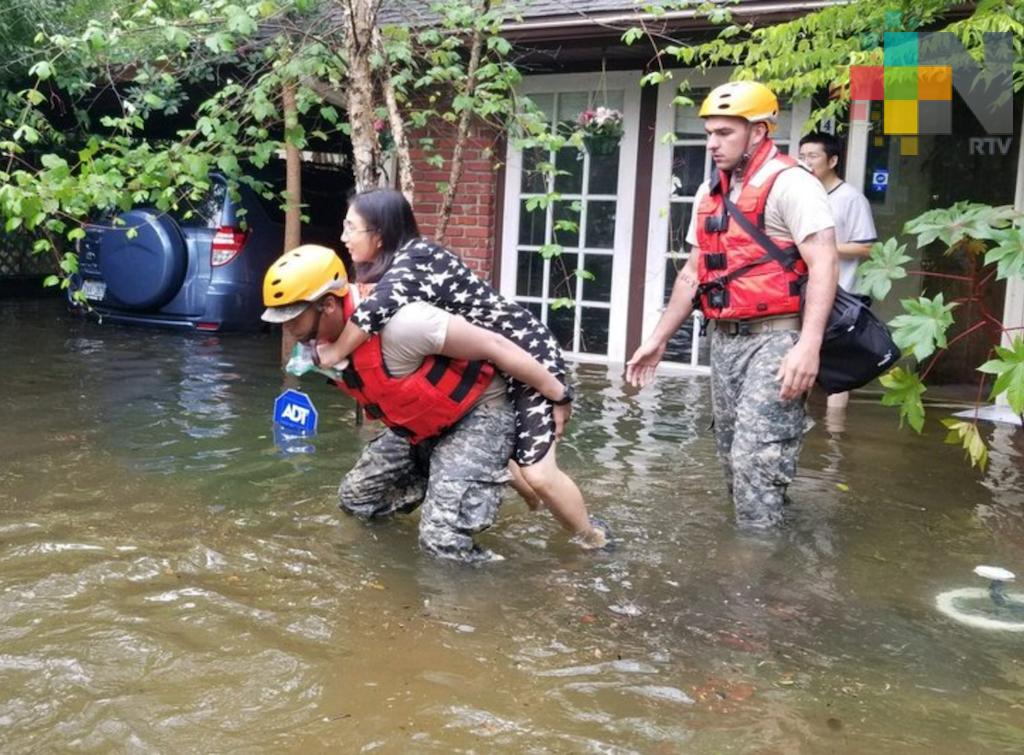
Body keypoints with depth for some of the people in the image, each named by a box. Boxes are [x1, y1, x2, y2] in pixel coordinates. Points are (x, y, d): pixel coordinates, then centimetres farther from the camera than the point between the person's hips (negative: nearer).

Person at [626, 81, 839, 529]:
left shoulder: (789, 184, -10)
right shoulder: (709, 195, 15)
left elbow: (823, 263, -18)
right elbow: (693, 273, 20)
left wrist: (808, 345, -29)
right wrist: (658, 339, 17)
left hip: (774, 338, -8)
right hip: (725, 340, 8)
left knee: (756, 458, -11)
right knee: (732, 456, 12)